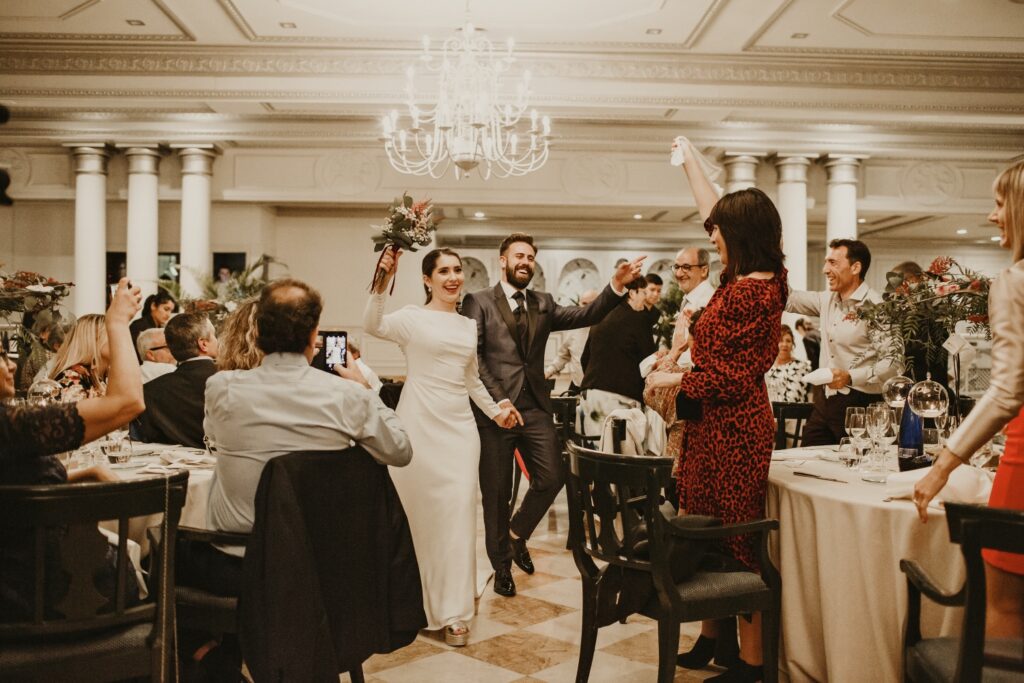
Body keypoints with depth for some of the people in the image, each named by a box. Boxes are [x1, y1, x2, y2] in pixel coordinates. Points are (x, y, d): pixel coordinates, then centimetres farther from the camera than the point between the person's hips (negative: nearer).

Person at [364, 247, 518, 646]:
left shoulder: (469, 325, 15)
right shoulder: (413, 318, -3)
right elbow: (373, 326, -24)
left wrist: (494, 411, 22)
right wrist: (383, 282, -35)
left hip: (459, 425, 5)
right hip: (419, 425, -4)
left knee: (458, 514, 0)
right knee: (422, 515, 2)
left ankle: (453, 612, 9)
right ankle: (423, 603, 17)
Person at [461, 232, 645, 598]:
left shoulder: (542, 303, 13)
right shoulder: (478, 302, 0)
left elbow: (585, 316, 0)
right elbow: (472, 358, -8)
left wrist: (617, 285, -14)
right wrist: (497, 400, -16)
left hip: (535, 407, 4)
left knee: (551, 479, -1)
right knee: (496, 492, 5)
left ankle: (517, 534, 28)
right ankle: (502, 565, 25)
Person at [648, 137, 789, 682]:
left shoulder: (753, 292, -18)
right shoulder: (745, 279, 9)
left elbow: (734, 376, -20)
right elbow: (714, 211, 24)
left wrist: (677, 380, -9)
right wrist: (690, 164, 32)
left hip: (732, 426, -10)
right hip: (715, 424, 10)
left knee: (735, 537, -1)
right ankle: (711, 636, 28)